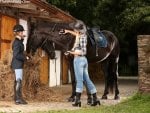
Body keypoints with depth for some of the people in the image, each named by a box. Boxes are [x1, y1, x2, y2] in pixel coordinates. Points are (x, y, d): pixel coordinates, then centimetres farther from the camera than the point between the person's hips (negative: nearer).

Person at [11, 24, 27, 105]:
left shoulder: (18, 41, 13)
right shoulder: (17, 43, -17)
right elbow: (16, 55, -23)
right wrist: (25, 58, -12)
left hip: (18, 64, 10)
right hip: (18, 64, -10)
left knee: (17, 81, 11)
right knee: (19, 81, -12)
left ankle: (16, 98, 15)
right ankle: (18, 99, -13)